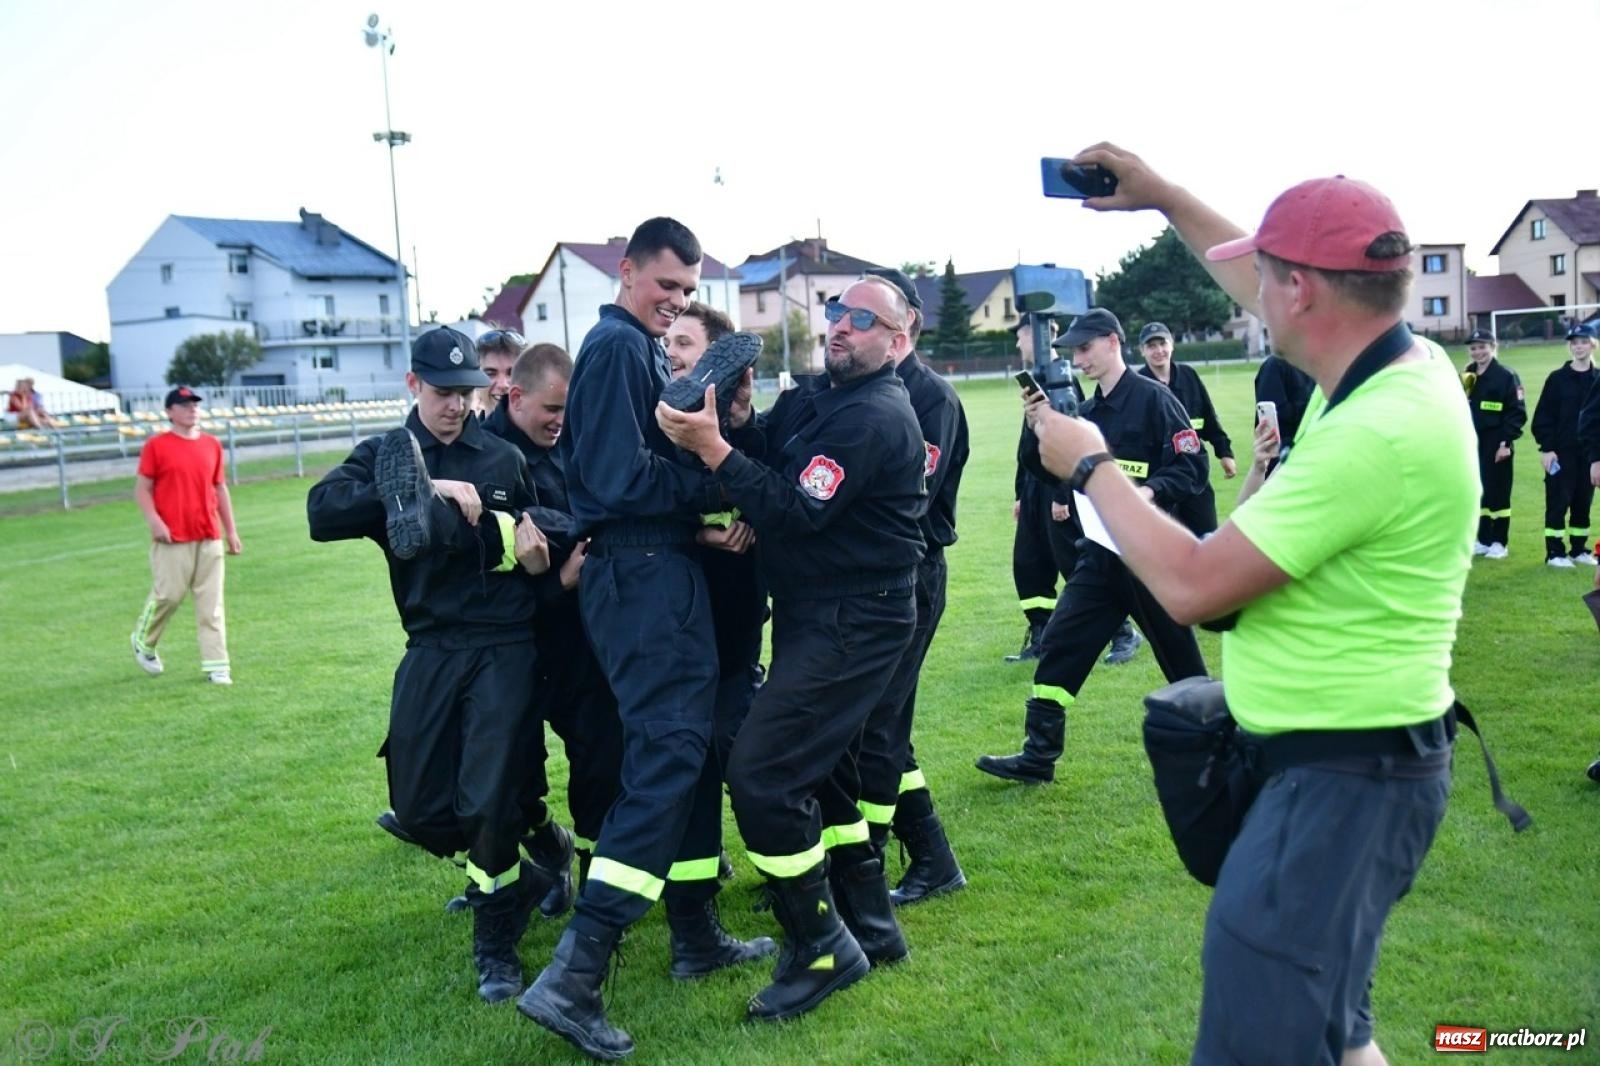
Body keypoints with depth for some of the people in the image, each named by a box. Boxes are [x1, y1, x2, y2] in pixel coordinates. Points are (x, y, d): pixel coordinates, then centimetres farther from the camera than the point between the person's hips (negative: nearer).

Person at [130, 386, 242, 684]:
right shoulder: (156, 446, -2)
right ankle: (143, 643, 27)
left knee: (211, 602, 3)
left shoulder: (212, 445, 10)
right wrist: (154, 521, -16)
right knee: (168, 595, -1)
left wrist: (231, 531, 13)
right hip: (172, 538, -4)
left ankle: (216, 665, 6)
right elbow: (142, 489, -2)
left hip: (209, 537, 4)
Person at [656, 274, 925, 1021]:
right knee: (820, 764, 19)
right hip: (817, 613, 10)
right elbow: (767, 463, 10)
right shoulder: (816, 397, 10)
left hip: (852, 623, -10)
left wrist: (710, 446, -26)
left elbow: (797, 512, -25)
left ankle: (822, 950, 2)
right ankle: (872, 924, 33)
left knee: (762, 770, -13)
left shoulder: (873, 418, -19)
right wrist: (743, 518, -10)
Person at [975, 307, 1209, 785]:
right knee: (1060, 645, 1)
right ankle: (1038, 757, 6)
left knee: (1180, 655, 6)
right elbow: (1051, 471, 7)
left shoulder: (1153, 399, -9)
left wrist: (1151, 490, -29)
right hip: (1101, 552, 7)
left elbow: (1193, 467, -13)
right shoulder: (1088, 413, 11)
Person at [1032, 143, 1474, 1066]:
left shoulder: (1378, 434, -29)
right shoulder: (1399, 361, 0)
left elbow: (1191, 585, -26)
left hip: (1345, 779, -10)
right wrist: (1167, 198, 22)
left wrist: (1090, 465, -13)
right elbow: (1275, 298, 22)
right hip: (1343, 756, 10)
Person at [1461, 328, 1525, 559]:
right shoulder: (1466, 377, 11)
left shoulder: (1506, 376, -8)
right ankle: (1483, 540, 19)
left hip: (1496, 445, -6)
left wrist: (1506, 442, -16)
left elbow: (1518, 412, -10)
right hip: (1472, 444, 6)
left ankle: (1499, 542, 7)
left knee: (1498, 493, -1)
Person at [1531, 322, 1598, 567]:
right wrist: (1546, 448, -10)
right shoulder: (1557, 378, -1)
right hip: (1561, 452, -3)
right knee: (1558, 502, -2)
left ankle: (1579, 549, 20)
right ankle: (1555, 552, 3)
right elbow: (1543, 416, -3)